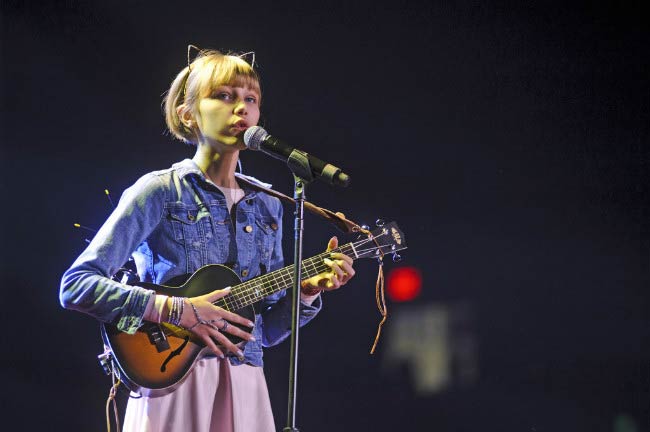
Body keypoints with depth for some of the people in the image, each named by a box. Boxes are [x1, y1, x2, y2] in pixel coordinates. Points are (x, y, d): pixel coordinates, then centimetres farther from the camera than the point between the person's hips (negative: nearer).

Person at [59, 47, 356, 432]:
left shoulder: (267, 206, 12)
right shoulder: (160, 192, -4)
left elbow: (268, 330, 14)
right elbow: (76, 285, -12)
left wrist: (307, 291, -5)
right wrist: (177, 310, -18)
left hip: (245, 387, 5)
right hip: (173, 383, -5)